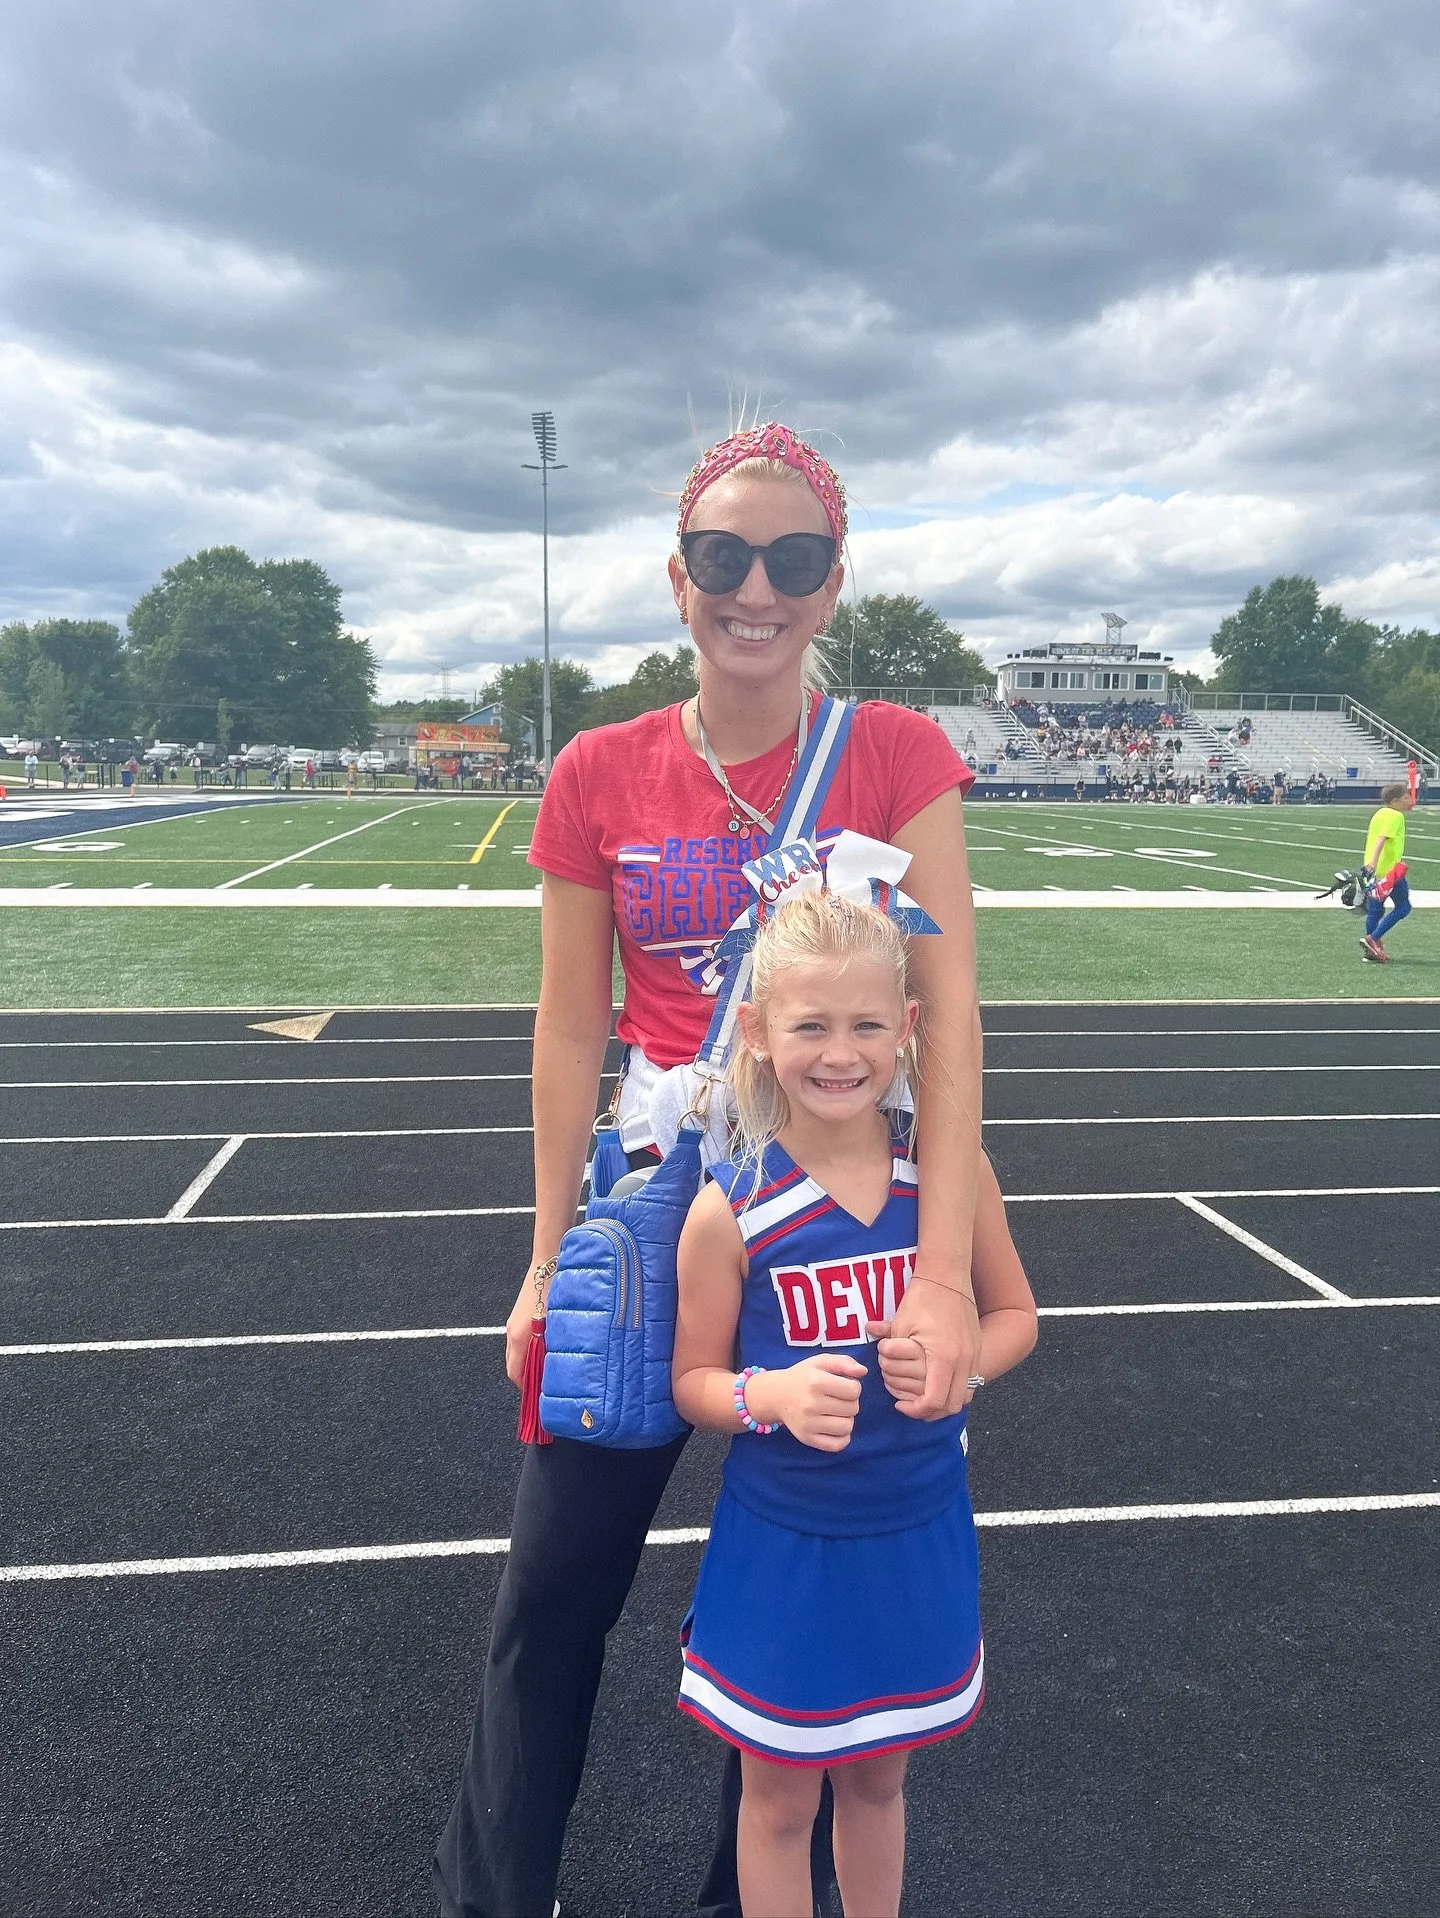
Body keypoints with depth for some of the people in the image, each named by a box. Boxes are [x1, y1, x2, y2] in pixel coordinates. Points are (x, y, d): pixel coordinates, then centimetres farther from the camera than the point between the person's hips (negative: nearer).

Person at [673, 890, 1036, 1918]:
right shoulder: (732, 1209, -17)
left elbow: (1015, 1315, 3)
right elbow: (694, 1381, -6)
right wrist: (774, 1396, -26)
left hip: (920, 1535, 2)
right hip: (782, 1549, -2)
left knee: (878, 1781, 25)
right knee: (780, 1797, 18)